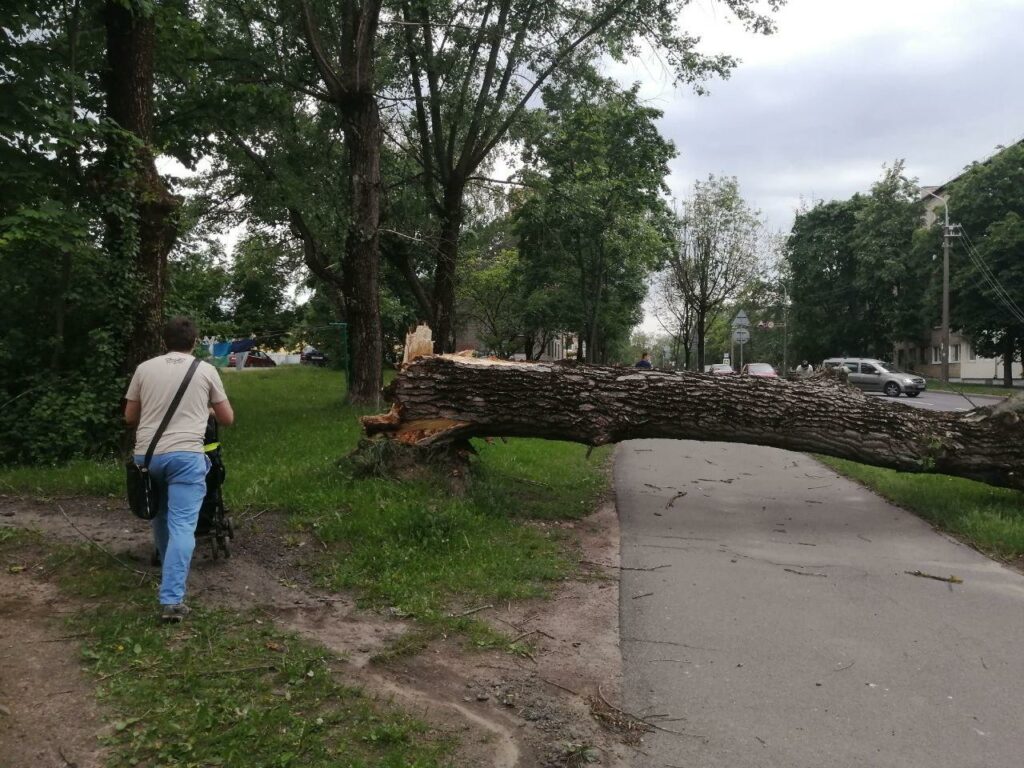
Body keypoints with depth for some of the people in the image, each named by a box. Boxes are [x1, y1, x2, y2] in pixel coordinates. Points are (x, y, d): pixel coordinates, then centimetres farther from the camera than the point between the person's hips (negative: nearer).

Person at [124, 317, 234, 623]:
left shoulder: (144, 368, 10)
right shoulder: (205, 371, 4)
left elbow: (129, 417, 17)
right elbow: (227, 419, 11)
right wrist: (209, 410, 33)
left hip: (146, 455, 4)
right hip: (185, 455, -4)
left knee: (160, 516, 24)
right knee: (182, 526, -6)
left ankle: (167, 573, 43)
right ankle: (172, 600, -14)